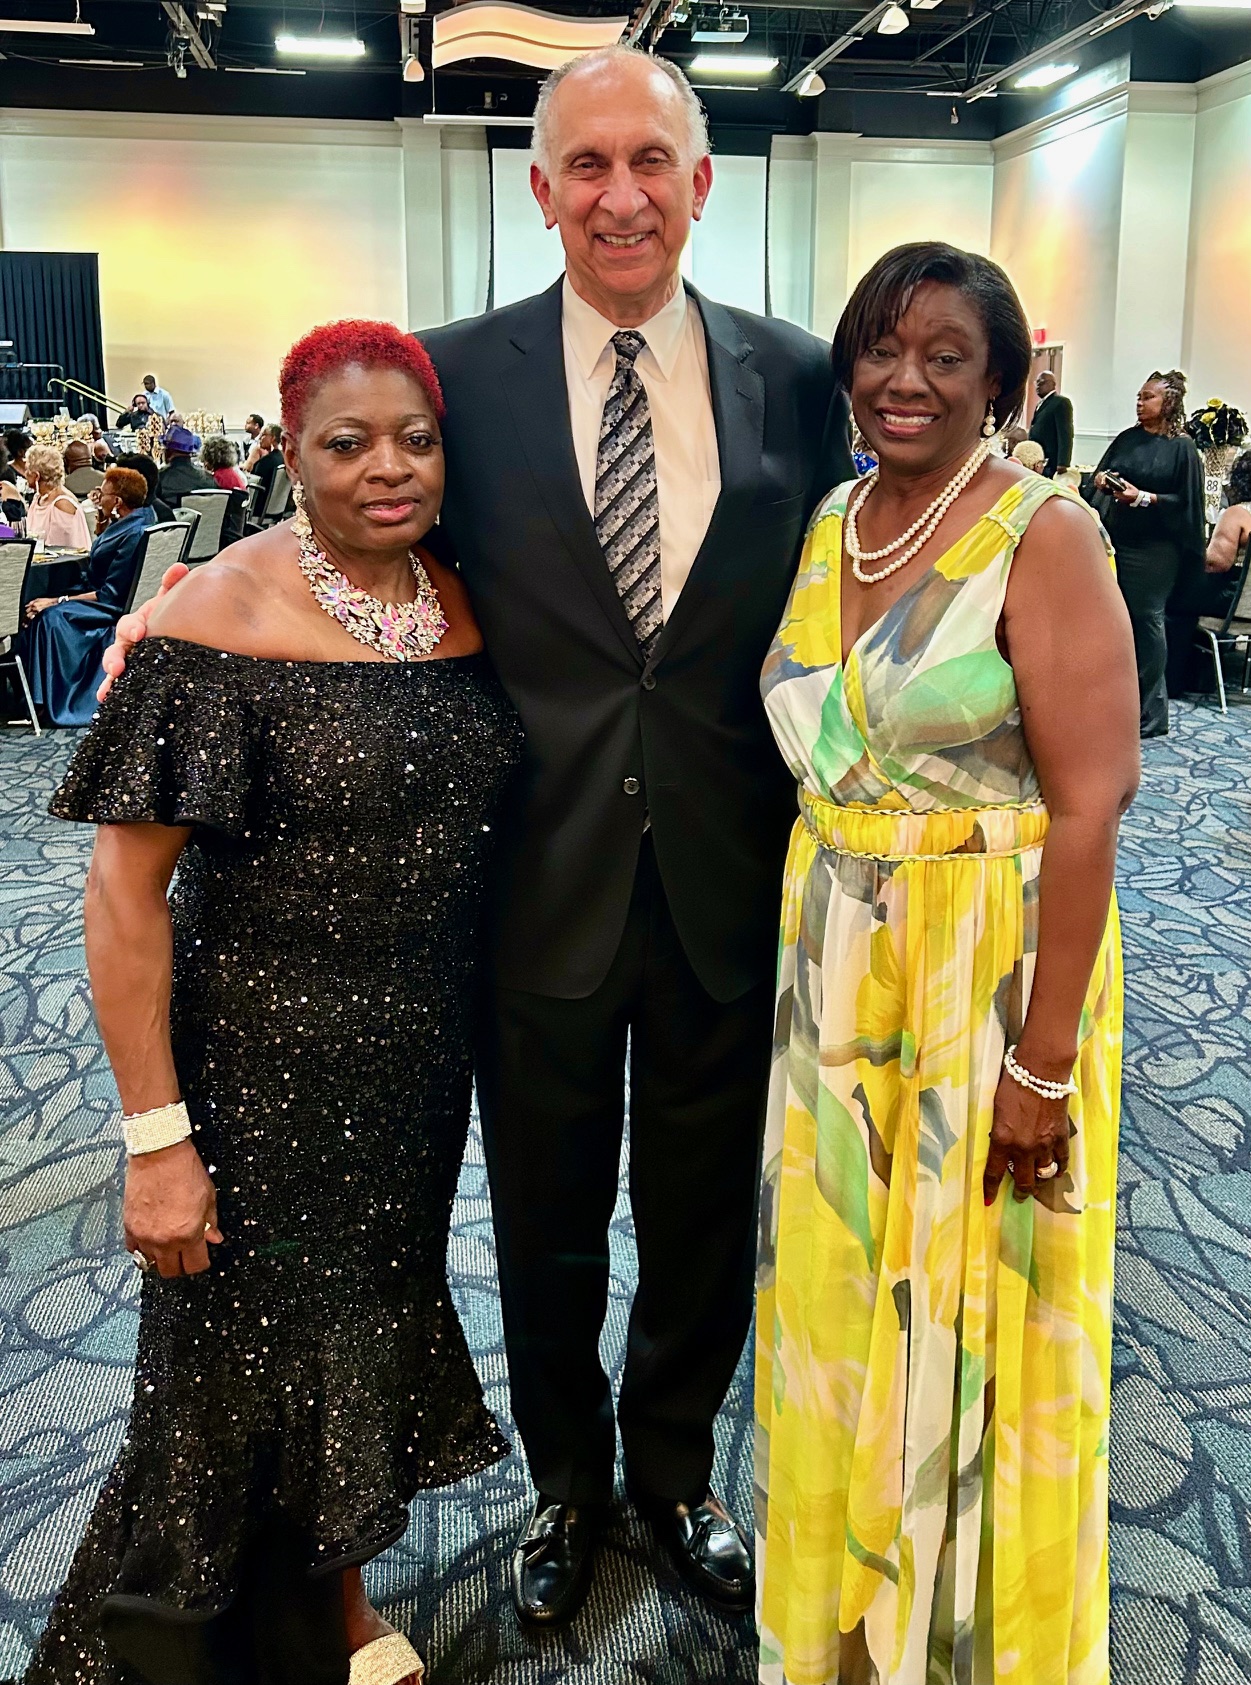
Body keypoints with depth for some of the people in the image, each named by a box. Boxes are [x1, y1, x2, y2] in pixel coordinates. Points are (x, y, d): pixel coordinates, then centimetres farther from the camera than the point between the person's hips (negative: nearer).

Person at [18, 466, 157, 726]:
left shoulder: (135, 534, -23)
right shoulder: (127, 523, 8)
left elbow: (111, 595, -24)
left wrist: (57, 601, -22)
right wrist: (101, 526, 9)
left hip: (117, 610, -11)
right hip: (104, 600, 11)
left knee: (51, 615, -27)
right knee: (36, 607, 1)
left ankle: (54, 703, -21)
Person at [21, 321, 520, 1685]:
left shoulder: (466, 602, 0)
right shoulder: (222, 615, -17)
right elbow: (125, 883, -17)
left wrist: (491, 1028, 7)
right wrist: (156, 1139, -19)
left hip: (423, 1060, 5)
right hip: (263, 1059, -5)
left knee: (375, 1333, 22)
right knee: (254, 1378, 11)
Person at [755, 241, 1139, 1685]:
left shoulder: (1043, 536, -13)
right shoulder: (830, 524, 7)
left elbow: (1088, 805, -17)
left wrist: (1045, 1059, -19)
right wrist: (803, 958, 9)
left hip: (987, 968, -6)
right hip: (834, 972, 6)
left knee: (967, 1313, 8)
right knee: (837, 1295, 16)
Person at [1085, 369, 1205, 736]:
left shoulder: (1181, 448, -3)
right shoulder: (1127, 439, 11)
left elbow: (1185, 501, -6)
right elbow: (1101, 477, 16)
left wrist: (1143, 497, -18)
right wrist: (1101, 481, -6)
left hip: (1154, 548, -5)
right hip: (1115, 541, 5)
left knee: (1146, 620, -3)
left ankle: (1149, 712, 5)